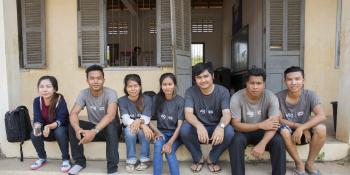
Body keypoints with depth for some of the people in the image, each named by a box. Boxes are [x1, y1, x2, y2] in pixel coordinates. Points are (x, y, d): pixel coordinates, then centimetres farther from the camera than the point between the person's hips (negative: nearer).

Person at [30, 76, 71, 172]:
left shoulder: (60, 100, -25)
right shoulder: (37, 101, -13)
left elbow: (60, 120, -29)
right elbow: (37, 119, -17)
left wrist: (49, 126, -48)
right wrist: (37, 127, -40)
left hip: (61, 128, -4)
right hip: (46, 129, 4)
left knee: (59, 132, -35)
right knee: (34, 134, -23)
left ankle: (66, 159, -16)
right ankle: (42, 158, 4)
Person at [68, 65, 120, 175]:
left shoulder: (110, 93, -22)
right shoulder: (83, 93, -9)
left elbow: (110, 115, -36)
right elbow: (73, 114, -19)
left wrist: (94, 131, -50)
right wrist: (77, 129, -41)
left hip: (109, 128, -4)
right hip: (93, 127, 4)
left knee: (111, 125, -38)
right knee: (72, 126, -20)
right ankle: (80, 161, -2)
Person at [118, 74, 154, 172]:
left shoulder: (147, 99, -11)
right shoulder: (122, 100, -11)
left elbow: (146, 119, -19)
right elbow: (125, 119, -23)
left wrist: (139, 121, -44)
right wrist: (142, 126, -39)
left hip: (143, 129, 0)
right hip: (128, 131, 0)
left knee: (142, 129, -32)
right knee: (130, 129, -32)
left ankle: (145, 160, -15)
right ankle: (131, 161, -18)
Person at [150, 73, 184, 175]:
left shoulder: (180, 101, -9)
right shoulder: (156, 99, -3)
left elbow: (180, 125, -14)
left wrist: (170, 143, -25)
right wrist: (157, 131, -17)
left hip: (175, 133, -1)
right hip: (161, 132, 2)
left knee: (169, 152, -28)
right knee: (158, 145, -30)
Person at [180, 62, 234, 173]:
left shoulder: (223, 91, -9)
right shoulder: (190, 92, -10)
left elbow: (226, 114, -22)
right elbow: (188, 113, -22)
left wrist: (220, 126, -46)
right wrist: (199, 126, -45)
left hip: (216, 128, 0)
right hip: (198, 128, 0)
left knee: (229, 132, -32)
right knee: (184, 129, -31)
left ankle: (212, 159, -1)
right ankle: (198, 158, 0)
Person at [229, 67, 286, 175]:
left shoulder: (271, 97, -16)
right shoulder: (236, 98, -20)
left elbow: (274, 123, -24)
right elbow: (236, 125, -19)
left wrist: (262, 144, -38)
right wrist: (260, 125, -27)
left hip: (263, 133, 2)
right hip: (244, 132, -1)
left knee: (278, 141, -26)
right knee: (236, 140, -32)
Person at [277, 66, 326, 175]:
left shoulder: (309, 95, -14)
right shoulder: (279, 97, -16)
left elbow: (322, 116, -26)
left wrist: (302, 128, -36)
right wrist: (298, 125, -24)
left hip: (305, 131, 1)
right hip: (289, 133, -1)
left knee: (321, 128, -29)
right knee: (284, 130, -35)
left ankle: (310, 163, -7)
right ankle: (299, 164, -11)